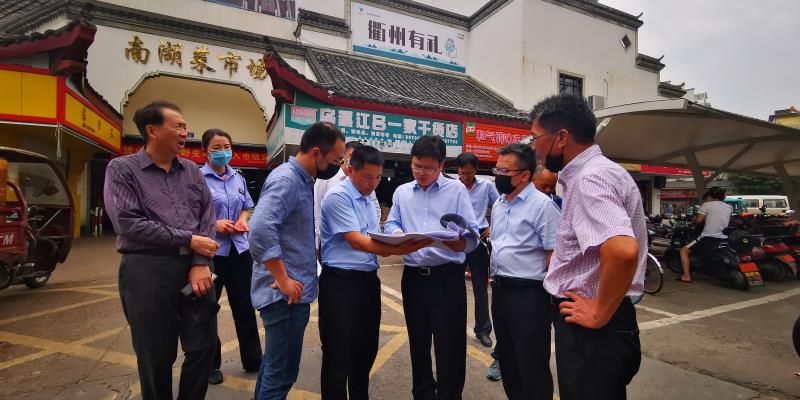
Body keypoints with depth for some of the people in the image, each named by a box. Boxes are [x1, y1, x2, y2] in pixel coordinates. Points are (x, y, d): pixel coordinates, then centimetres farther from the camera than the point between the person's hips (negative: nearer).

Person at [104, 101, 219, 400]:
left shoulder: (192, 170, 11)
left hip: (194, 266, 4)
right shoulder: (122, 169, 0)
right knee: (156, 356, 9)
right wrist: (188, 240, -13)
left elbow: (207, 217, 4)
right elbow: (128, 222, -12)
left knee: (203, 347, 10)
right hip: (148, 270, -4)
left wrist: (201, 263, -8)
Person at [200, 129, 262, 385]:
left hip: (239, 249, 5)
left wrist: (242, 221, -4)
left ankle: (252, 360, 29)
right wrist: (214, 224, -21)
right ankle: (210, 364, 30)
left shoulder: (238, 178, 8)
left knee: (244, 306, 14)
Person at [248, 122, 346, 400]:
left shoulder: (302, 180, 12)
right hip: (287, 293, -10)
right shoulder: (286, 179, -19)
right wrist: (283, 280, -25)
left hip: (291, 291, 10)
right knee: (282, 371, 3)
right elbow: (260, 229, -32)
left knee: (274, 363, 24)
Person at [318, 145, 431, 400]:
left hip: (369, 280, 8)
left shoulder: (369, 200, 13)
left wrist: (398, 244, -9)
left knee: (366, 349, 20)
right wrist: (398, 250, -31)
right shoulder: (338, 197, -13)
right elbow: (356, 241, -22)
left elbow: (376, 242, 12)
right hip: (340, 282, -8)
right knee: (338, 354, 5)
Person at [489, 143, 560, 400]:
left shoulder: (542, 205, -13)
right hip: (500, 290, 8)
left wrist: (549, 292, -12)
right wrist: (494, 275, 14)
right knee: (507, 357, 21)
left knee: (531, 364, 6)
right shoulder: (499, 204, 10)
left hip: (528, 293, -7)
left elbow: (554, 255, -14)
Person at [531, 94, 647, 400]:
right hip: (585, 325, 10)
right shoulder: (593, 171, 9)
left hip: (594, 330, -10)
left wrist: (600, 314, -25)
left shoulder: (589, 179, -23)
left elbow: (623, 251, -37)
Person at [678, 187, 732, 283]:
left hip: (709, 238, -6)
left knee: (684, 250, 2)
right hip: (724, 239, 6)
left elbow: (698, 220, -9)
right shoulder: (729, 207, 13)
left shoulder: (707, 205, -4)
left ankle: (686, 276, -7)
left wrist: (694, 219, 12)